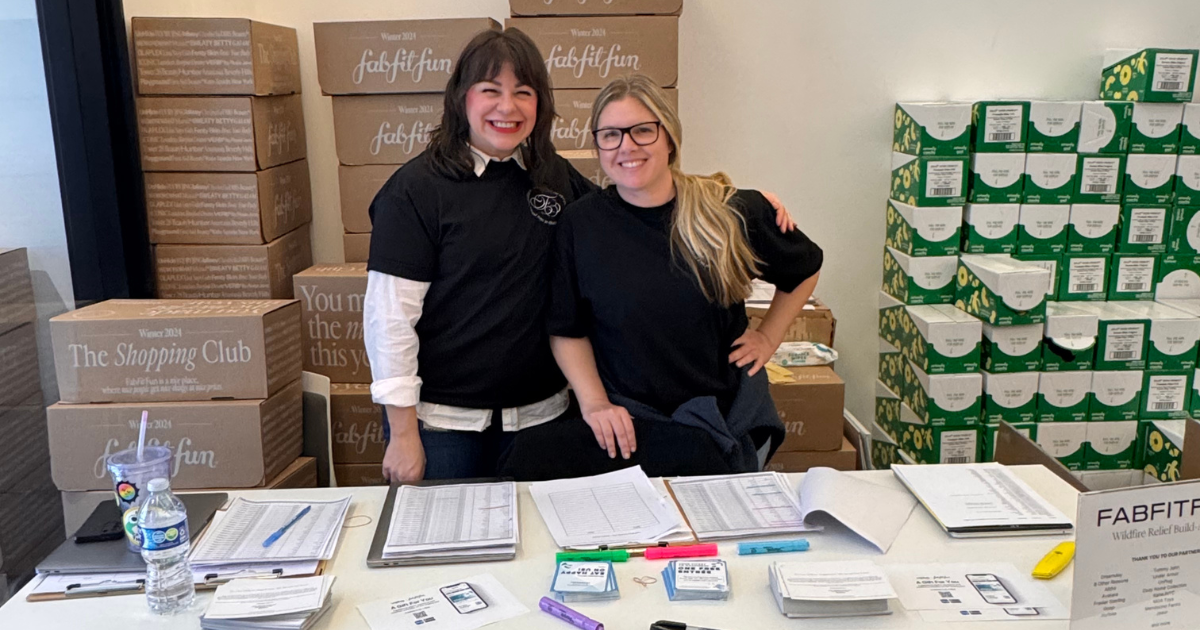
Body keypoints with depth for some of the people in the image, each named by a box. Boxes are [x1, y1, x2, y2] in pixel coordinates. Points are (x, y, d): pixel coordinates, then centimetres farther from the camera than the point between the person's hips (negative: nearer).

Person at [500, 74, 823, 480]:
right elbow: (567, 329, 6)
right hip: (627, 420, 2)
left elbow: (806, 267, 18)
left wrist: (768, 338, 11)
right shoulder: (581, 223, 1)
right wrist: (594, 402, -7)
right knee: (530, 456, -26)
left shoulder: (733, 214, 0)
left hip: (726, 423, -2)